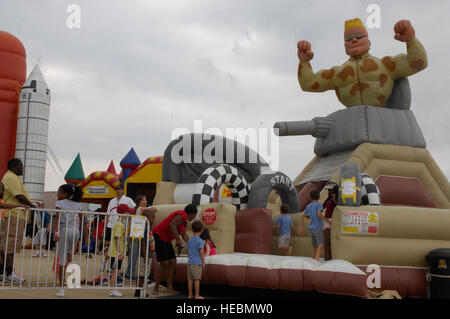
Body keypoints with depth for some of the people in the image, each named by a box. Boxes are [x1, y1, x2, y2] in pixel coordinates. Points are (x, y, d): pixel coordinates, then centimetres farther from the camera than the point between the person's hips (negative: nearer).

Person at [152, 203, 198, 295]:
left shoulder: (184, 220, 15)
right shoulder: (182, 215, -16)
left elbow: (184, 235, 27)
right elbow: (172, 225, -32)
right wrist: (178, 239, -31)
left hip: (166, 239, 10)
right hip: (159, 236, -10)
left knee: (173, 261, 5)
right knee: (164, 263, -12)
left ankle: (169, 288, 8)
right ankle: (156, 288, -2)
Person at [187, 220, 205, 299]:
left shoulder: (189, 240, 9)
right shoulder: (200, 241, -10)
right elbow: (202, 253, -12)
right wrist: (203, 263, -3)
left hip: (190, 262, 6)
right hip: (197, 263, -6)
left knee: (190, 279, 8)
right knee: (197, 279, -2)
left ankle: (190, 295, 13)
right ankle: (197, 295, 1)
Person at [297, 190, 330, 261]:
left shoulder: (308, 206, 12)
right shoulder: (319, 204, -5)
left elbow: (302, 215, 12)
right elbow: (319, 214, -19)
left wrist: (301, 227, 16)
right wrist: (327, 220, -4)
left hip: (310, 228, 6)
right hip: (318, 228, -6)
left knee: (315, 247, 13)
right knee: (321, 245, -12)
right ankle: (316, 260, -29)